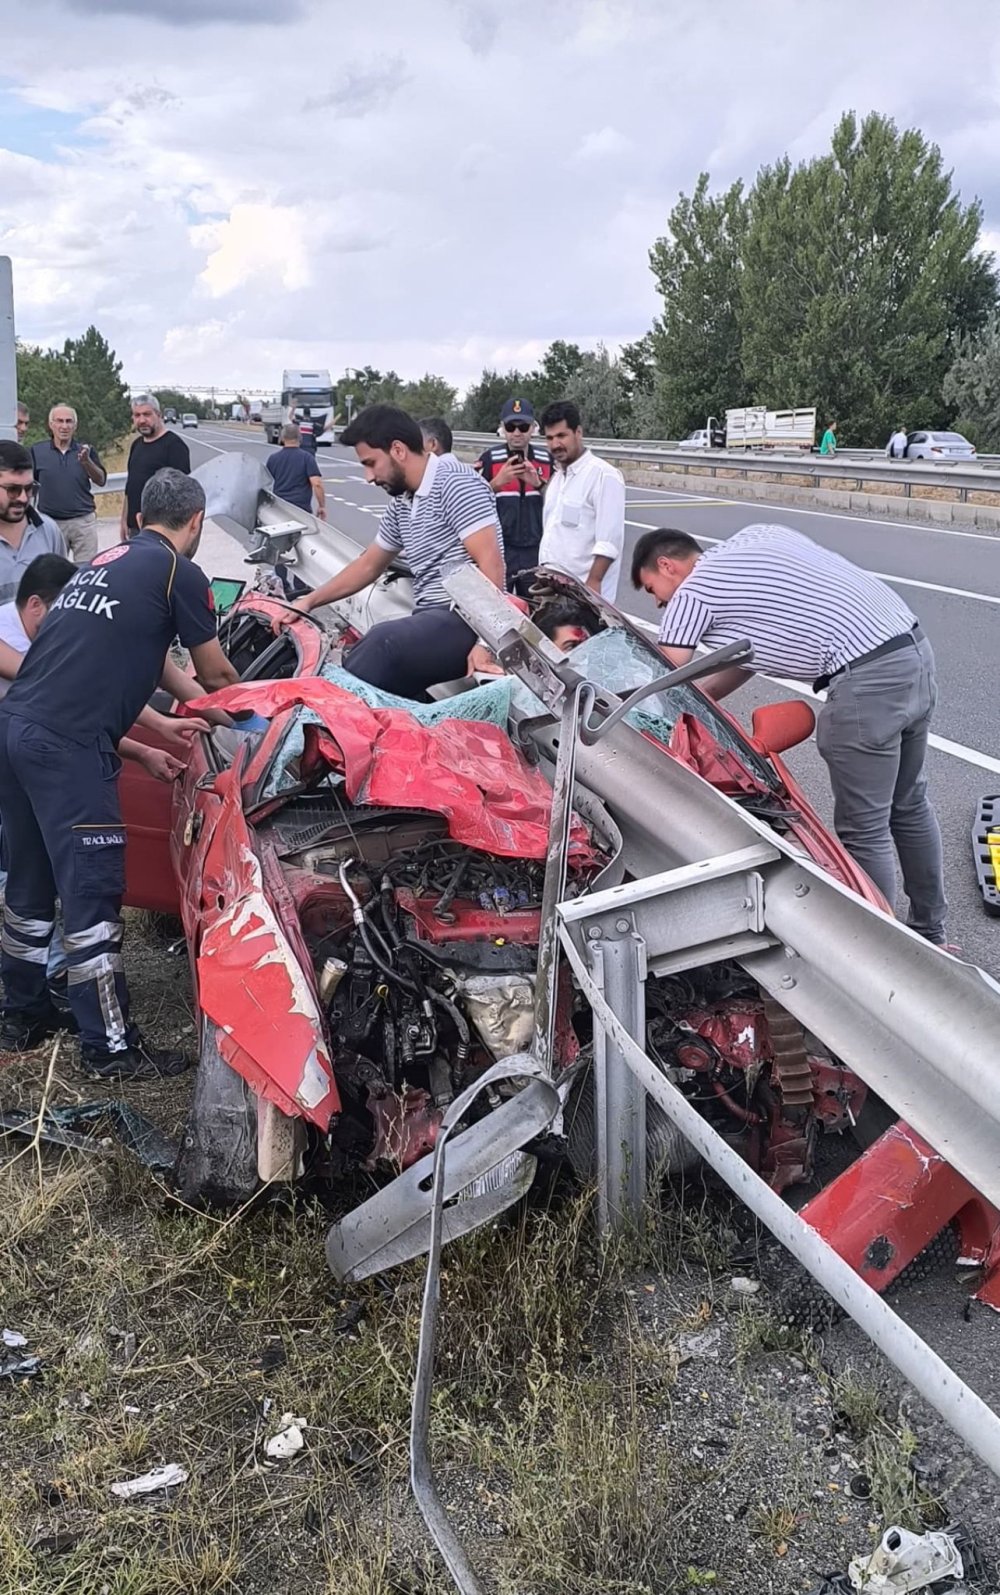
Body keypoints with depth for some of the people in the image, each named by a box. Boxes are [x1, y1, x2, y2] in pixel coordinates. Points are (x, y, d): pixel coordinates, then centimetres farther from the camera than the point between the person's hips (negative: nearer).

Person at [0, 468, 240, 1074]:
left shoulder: (103, 563, 23)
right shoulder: (180, 572, 1)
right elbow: (216, 677, 10)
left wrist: (142, 752, 27)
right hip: (66, 747, -8)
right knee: (93, 893, 0)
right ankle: (110, 1048, 10)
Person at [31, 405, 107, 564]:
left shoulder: (85, 450, 3)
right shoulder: (37, 451, 2)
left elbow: (101, 481, -6)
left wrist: (86, 461, -23)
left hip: (83, 521, 0)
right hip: (51, 522, 0)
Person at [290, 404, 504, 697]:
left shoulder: (456, 483, -10)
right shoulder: (401, 505, 17)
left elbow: (491, 564, -19)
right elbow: (369, 565, 30)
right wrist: (308, 602, 25)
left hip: (465, 621, -9)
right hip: (431, 622, 9)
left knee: (383, 643, -32)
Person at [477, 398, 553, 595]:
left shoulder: (546, 458, 5)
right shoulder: (489, 458, -3)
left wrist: (537, 483, -11)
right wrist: (498, 481, -19)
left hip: (536, 550, 3)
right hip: (499, 549, -3)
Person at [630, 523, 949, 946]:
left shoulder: (690, 593, -2)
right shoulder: (751, 540, 21)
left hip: (868, 681, -9)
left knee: (864, 831, 3)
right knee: (909, 807, 22)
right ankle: (930, 934, 38)